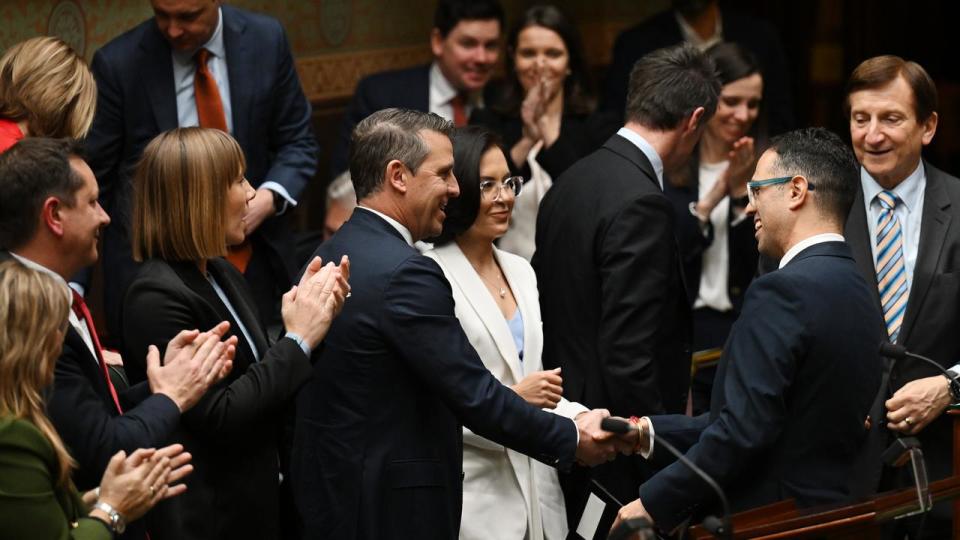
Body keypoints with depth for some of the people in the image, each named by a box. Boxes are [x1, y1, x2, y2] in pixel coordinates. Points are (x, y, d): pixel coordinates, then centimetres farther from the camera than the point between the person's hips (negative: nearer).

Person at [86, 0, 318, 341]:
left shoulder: (267, 41, -2)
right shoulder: (118, 63, -8)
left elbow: (298, 143, 7)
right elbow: (92, 176, -3)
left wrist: (269, 199, -13)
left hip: (253, 262, 2)